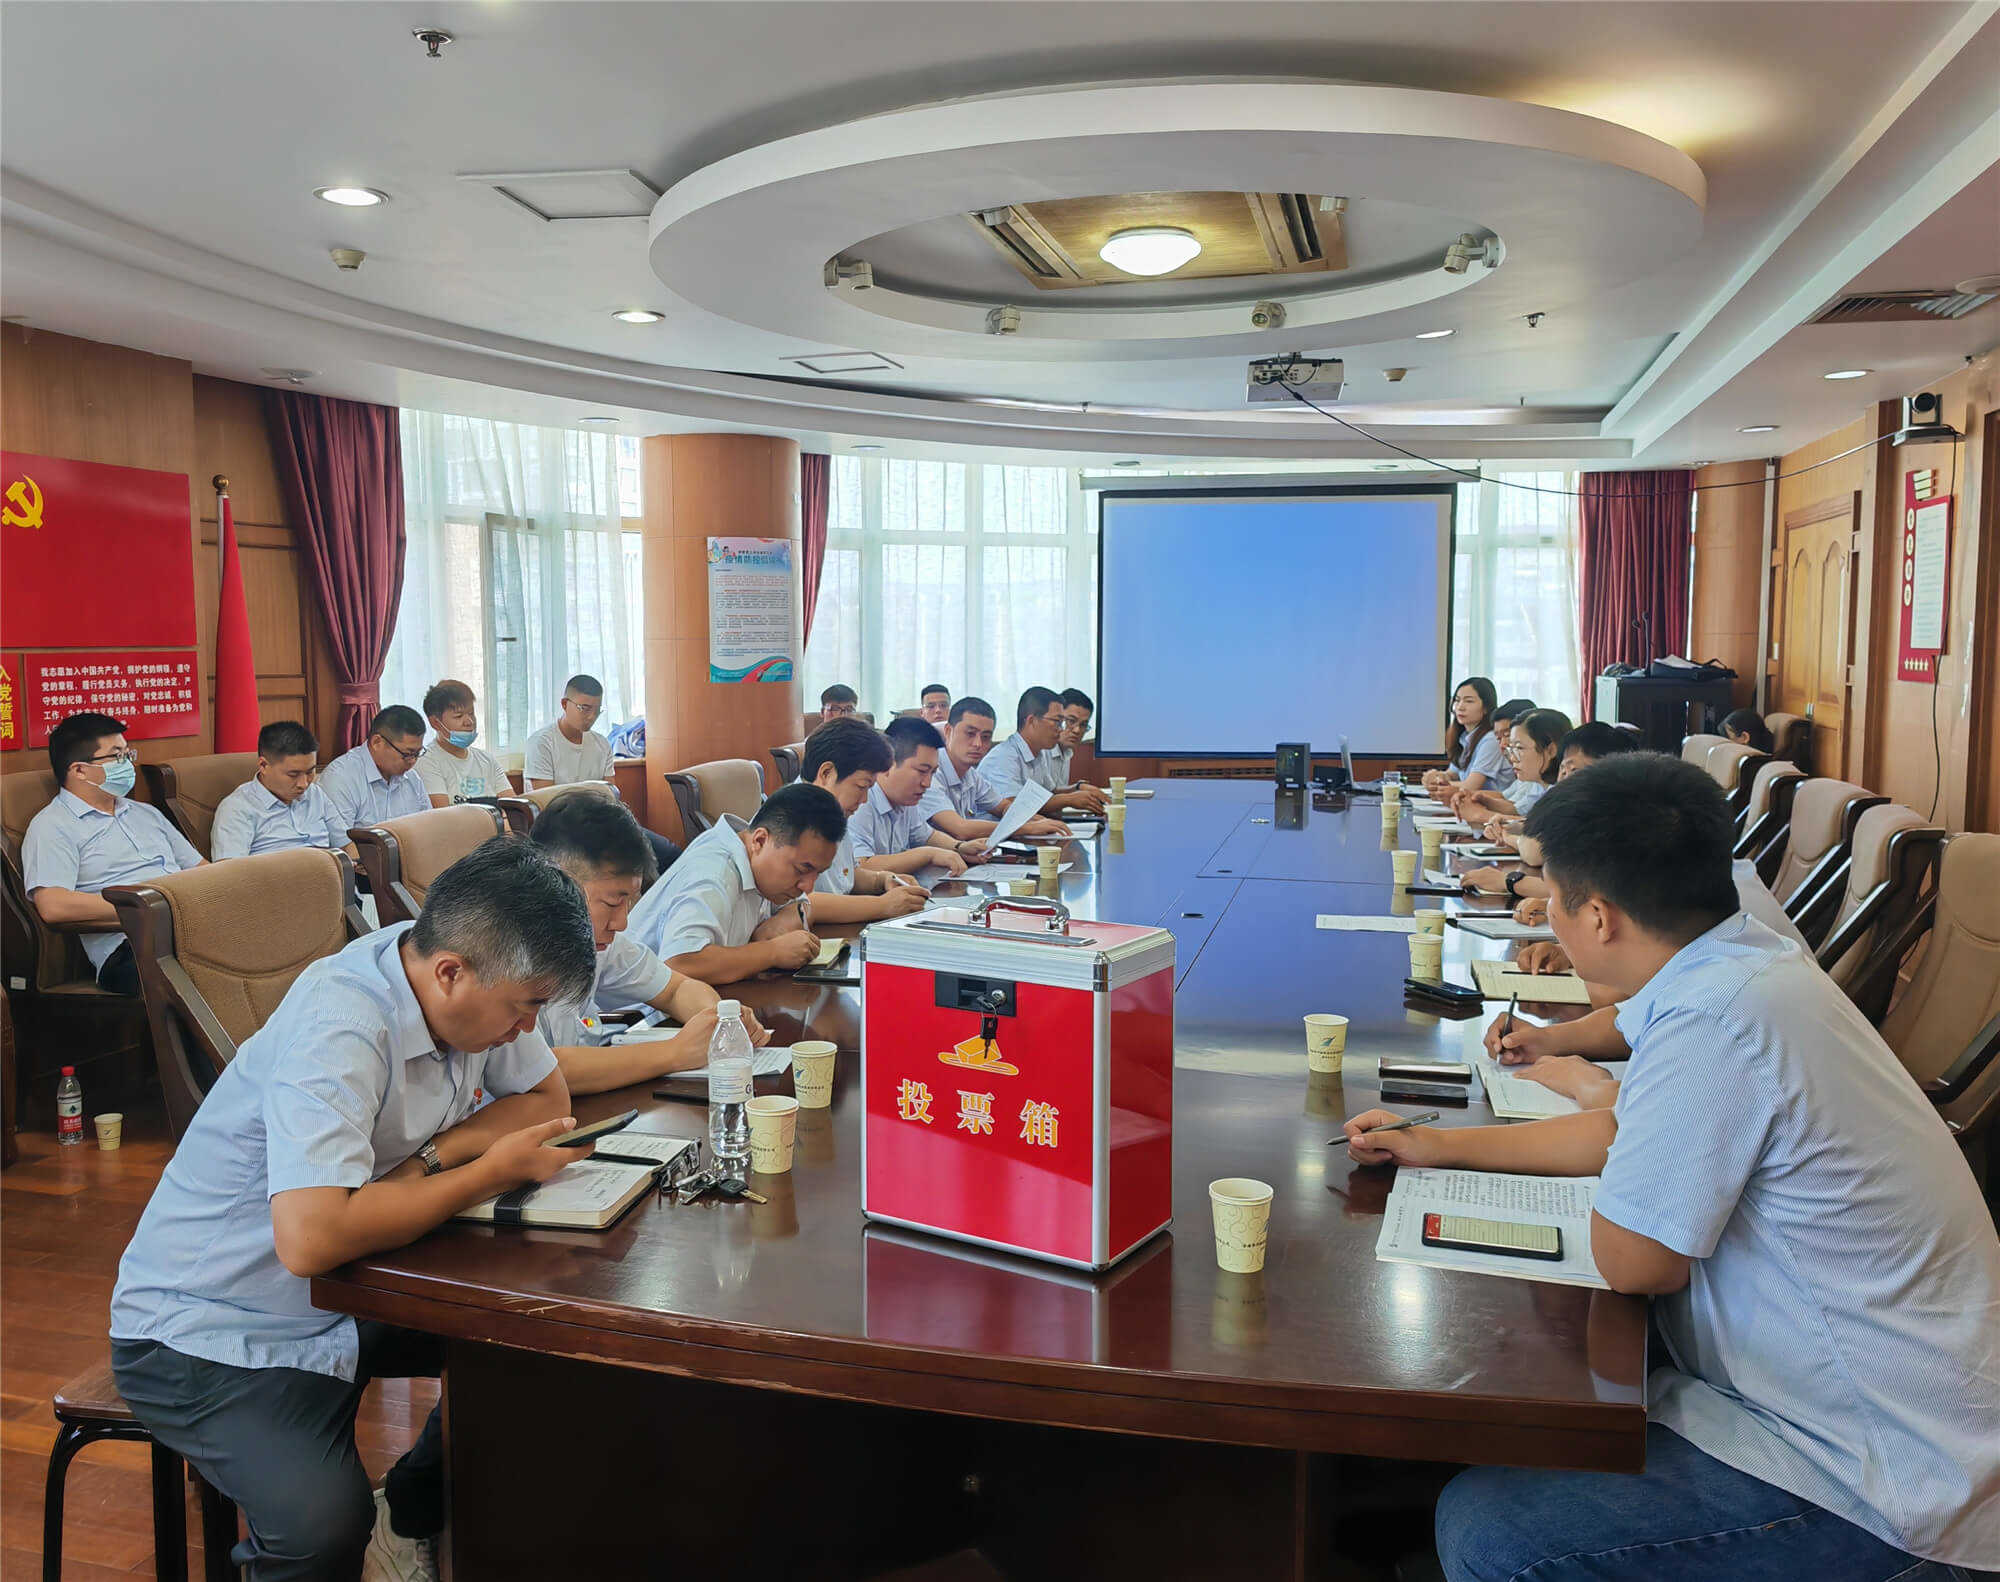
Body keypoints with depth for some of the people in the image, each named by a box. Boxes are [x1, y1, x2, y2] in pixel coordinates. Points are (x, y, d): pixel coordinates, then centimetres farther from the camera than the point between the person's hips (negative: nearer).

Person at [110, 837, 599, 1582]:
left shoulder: (471, 984, -9)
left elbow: (549, 1099, 2)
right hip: (211, 1335, -8)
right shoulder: (338, 1031, -32)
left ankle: (410, 1518, 15)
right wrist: (490, 1171, -29)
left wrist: (435, 1157, -17)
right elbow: (309, 1238, -41)